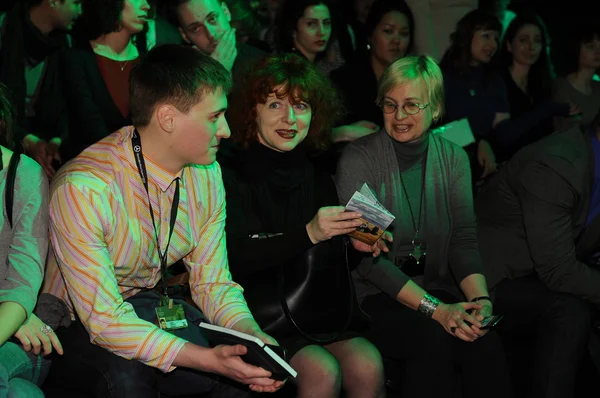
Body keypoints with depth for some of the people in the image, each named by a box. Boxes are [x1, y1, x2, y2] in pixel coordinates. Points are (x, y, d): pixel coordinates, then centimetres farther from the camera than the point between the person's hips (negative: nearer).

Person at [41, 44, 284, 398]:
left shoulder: (207, 175, -5)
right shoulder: (83, 189, -29)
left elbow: (213, 284, 0)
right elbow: (105, 320, -29)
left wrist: (254, 336, -22)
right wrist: (210, 360, -38)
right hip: (78, 326, -5)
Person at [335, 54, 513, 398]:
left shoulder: (453, 159, 7)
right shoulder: (358, 159, -7)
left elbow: (464, 240, 1)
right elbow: (366, 255, -14)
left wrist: (480, 298, -20)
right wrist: (435, 309, -22)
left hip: (438, 288, 4)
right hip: (376, 296, -3)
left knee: (486, 345, -26)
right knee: (434, 341, -32)